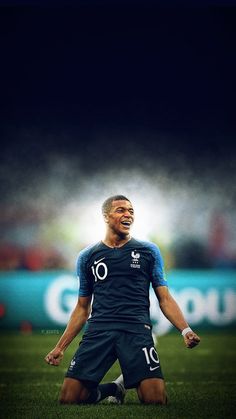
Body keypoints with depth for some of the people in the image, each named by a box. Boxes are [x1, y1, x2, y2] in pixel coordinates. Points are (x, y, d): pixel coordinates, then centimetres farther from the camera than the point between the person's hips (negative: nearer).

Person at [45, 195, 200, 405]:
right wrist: (60, 347, 13)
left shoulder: (149, 251, 12)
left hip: (137, 330, -1)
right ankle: (113, 389, 17)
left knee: (156, 400, -19)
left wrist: (186, 330, -7)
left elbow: (165, 299, 10)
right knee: (69, 398, -13)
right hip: (98, 330, 1)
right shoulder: (88, 257, 15)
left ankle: (127, 384, 15)